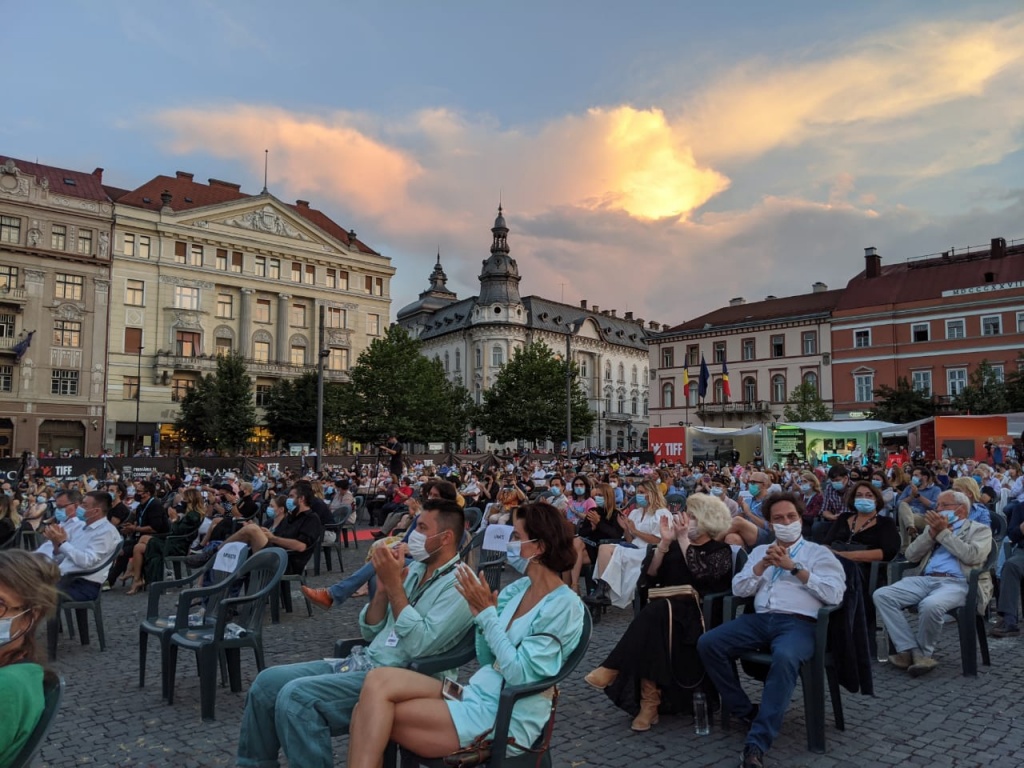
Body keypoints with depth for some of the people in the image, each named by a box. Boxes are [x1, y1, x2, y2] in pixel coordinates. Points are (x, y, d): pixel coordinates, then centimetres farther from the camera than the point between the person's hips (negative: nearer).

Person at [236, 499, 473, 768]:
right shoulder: (415, 569, 13)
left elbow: (419, 645, -24)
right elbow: (370, 632, 13)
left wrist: (395, 585, -19)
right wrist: (384, 584, -3)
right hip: (362, 663, 9)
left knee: (296, 696, -25)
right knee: (267, 682, 0)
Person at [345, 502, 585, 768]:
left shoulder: (565, 605, -13)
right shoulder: (516, 590, 9)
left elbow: (520, 674, -19)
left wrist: (487, 613, -16)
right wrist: (481, 613, -4)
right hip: (477, 693, 7)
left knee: (377, 716, -15)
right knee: (378, 681, -14)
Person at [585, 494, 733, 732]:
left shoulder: (721, 551, 4)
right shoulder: (676, 546, 18)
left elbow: (700, 573, -17)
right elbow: (650, 574, 6)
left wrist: (683, 539, -14)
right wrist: (665, 542, -4)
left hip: (699, 615, -4)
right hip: (667, 608, 4)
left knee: (657, 612, -35)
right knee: (654, 615, -33)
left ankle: (613, 669, -31)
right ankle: (649, 702, -34)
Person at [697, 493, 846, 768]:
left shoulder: (819, 552, 12)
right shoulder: (760, 550, 23)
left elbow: (834, 594, -5)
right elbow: (738, 589, 12)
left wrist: (794, 567, -9)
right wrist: (763, 565, -2)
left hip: (798, 622, -4)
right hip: (759, 619, 4)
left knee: (784, 658, -38)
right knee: (708, 644, -18)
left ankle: (757, 743, -32)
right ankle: (745, 711, -2)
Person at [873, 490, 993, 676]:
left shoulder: (980, 530, 14)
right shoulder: (933, 526, 28)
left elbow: (972, 556, -8)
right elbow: (911, 555, 16)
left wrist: (943, 532, -2)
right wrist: (932, 532, 5)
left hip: (958, 583, -5)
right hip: (926, 579, 6)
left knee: (931, 605, -38)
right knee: (881, 595, -20)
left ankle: (923, 653, -11)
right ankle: (911, 651, -17)